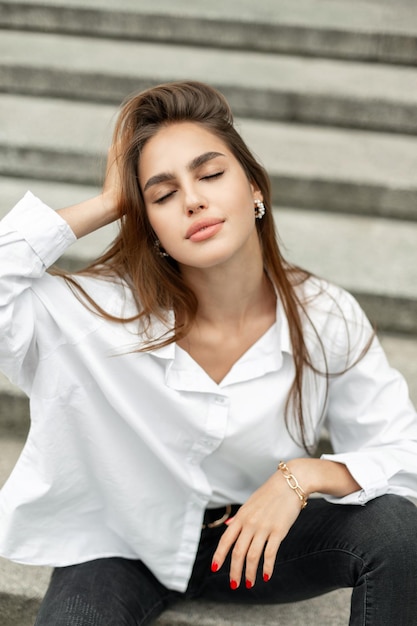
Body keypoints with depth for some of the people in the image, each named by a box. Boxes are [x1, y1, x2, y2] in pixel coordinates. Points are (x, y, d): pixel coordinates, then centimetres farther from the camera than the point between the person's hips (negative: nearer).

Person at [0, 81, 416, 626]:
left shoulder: (326, 320, -16)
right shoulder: (108, 312, -22)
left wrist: (305, 476, -29)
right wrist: (104, 207, -28)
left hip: (257, 539, 2)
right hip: (121, 544, -2)